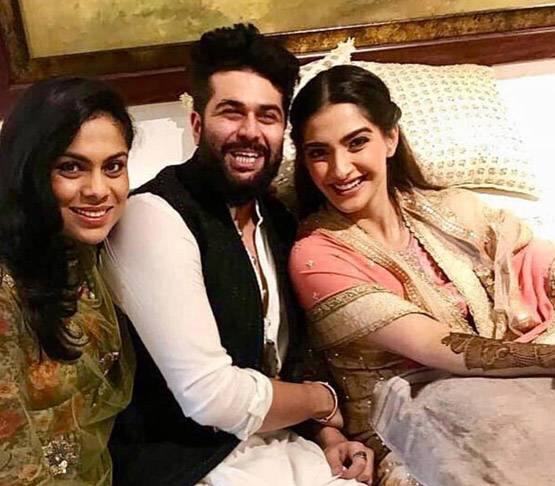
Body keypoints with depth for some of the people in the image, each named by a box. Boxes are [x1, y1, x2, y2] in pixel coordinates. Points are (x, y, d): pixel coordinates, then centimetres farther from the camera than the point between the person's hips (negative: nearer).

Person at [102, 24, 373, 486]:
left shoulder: (278, 220, 8)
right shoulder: (154, 215, -17)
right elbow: (211, 396, -22)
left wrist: (328, 434, -1)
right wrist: (323, 400, -6)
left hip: (282, 445, 7)